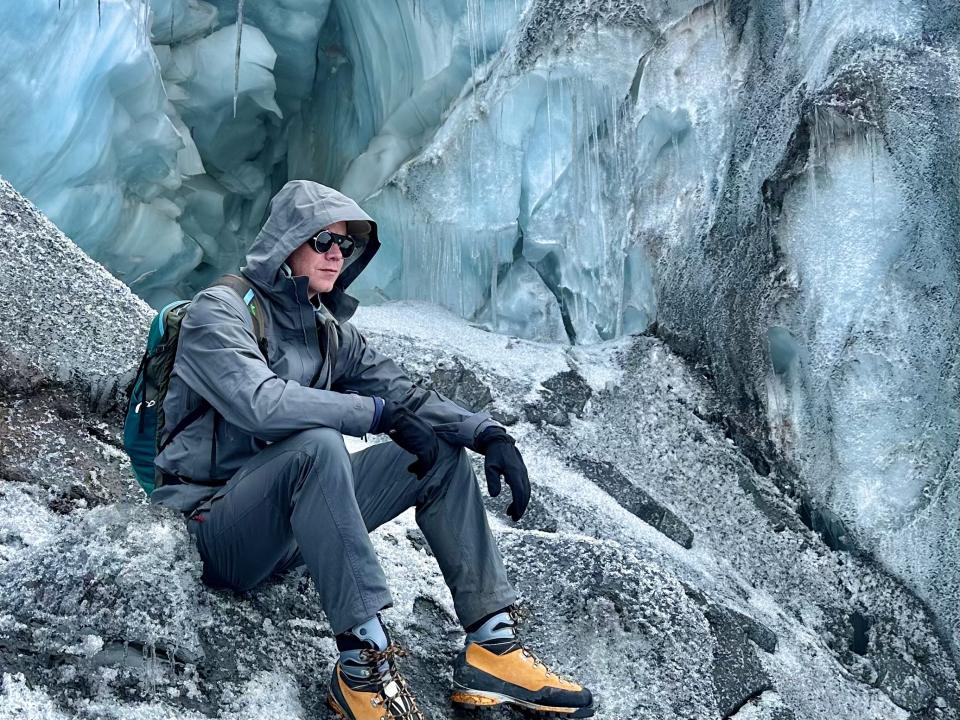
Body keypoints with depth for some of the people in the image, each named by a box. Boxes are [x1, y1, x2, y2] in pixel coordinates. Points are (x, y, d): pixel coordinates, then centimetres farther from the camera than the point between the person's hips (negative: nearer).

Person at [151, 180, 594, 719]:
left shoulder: (330, 330, 12)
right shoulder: (221, 309, -11)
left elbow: (403, 393, 7)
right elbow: (258, 402, -28)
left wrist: (487, 432, -10)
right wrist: (379, 413, -25)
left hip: (292, 530, 8)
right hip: (215, 529, -8)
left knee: (442, 454, 0)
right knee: (318, 444, -36)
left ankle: (492, 645, -9)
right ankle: (364, 661, -35)